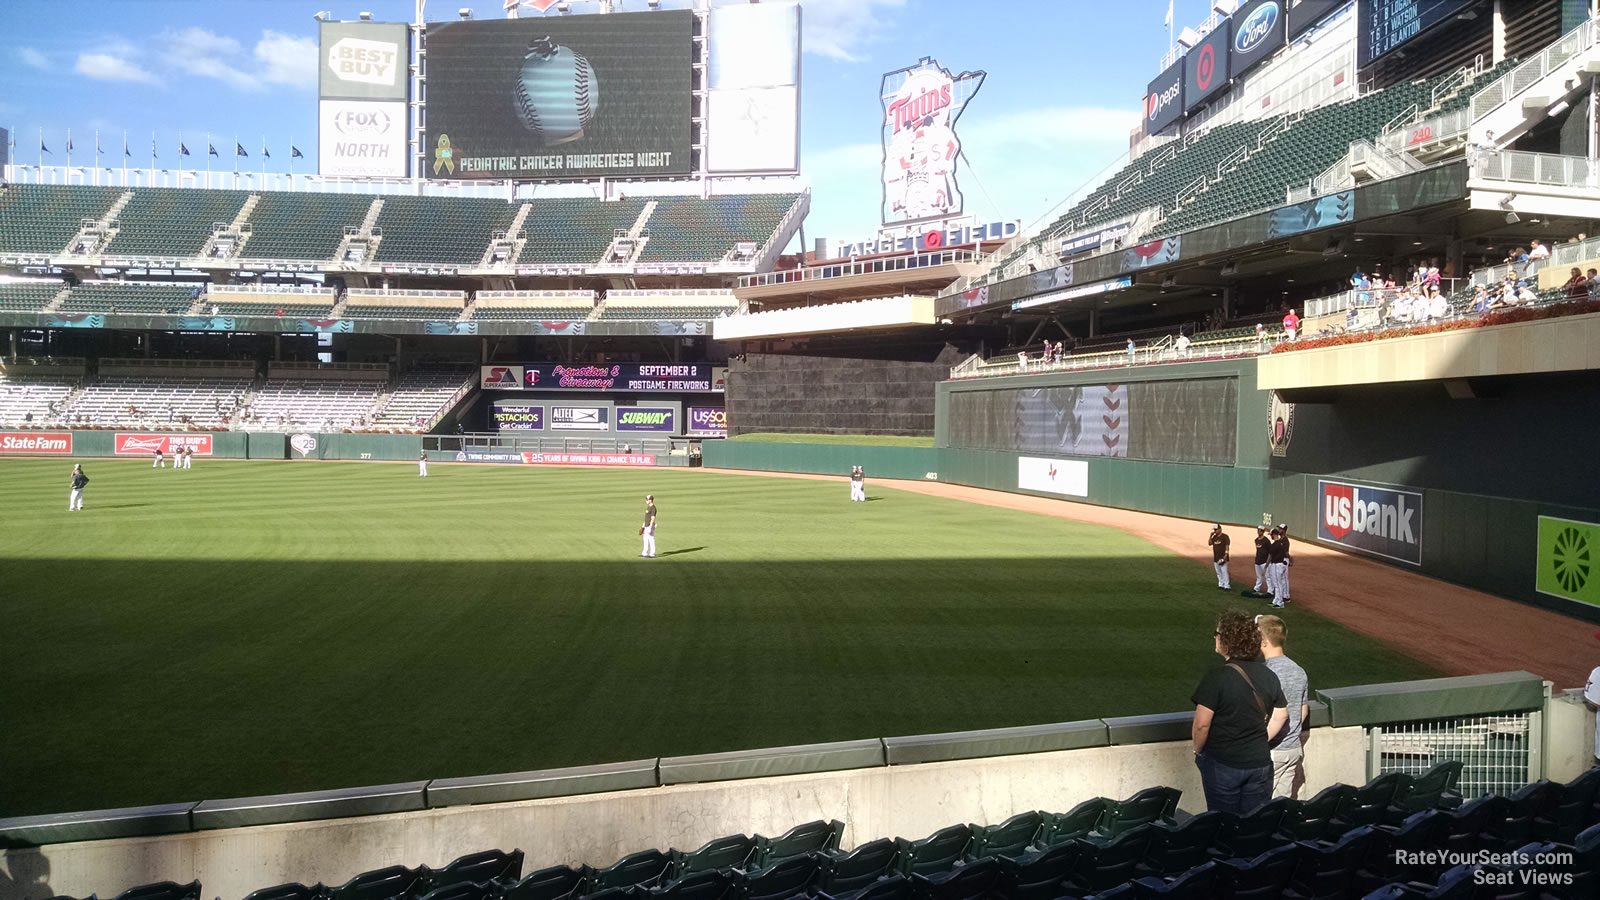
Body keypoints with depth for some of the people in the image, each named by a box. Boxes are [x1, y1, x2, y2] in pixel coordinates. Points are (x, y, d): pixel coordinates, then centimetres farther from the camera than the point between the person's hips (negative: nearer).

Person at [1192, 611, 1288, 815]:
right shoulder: (1268, 675, 0)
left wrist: (1198, 751, -3)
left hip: (1222, 765, -5)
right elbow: (1281, 715, 11)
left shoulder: (1216, 678, -19)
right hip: (1260, 763, 5)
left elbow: (1201, 724, -20)